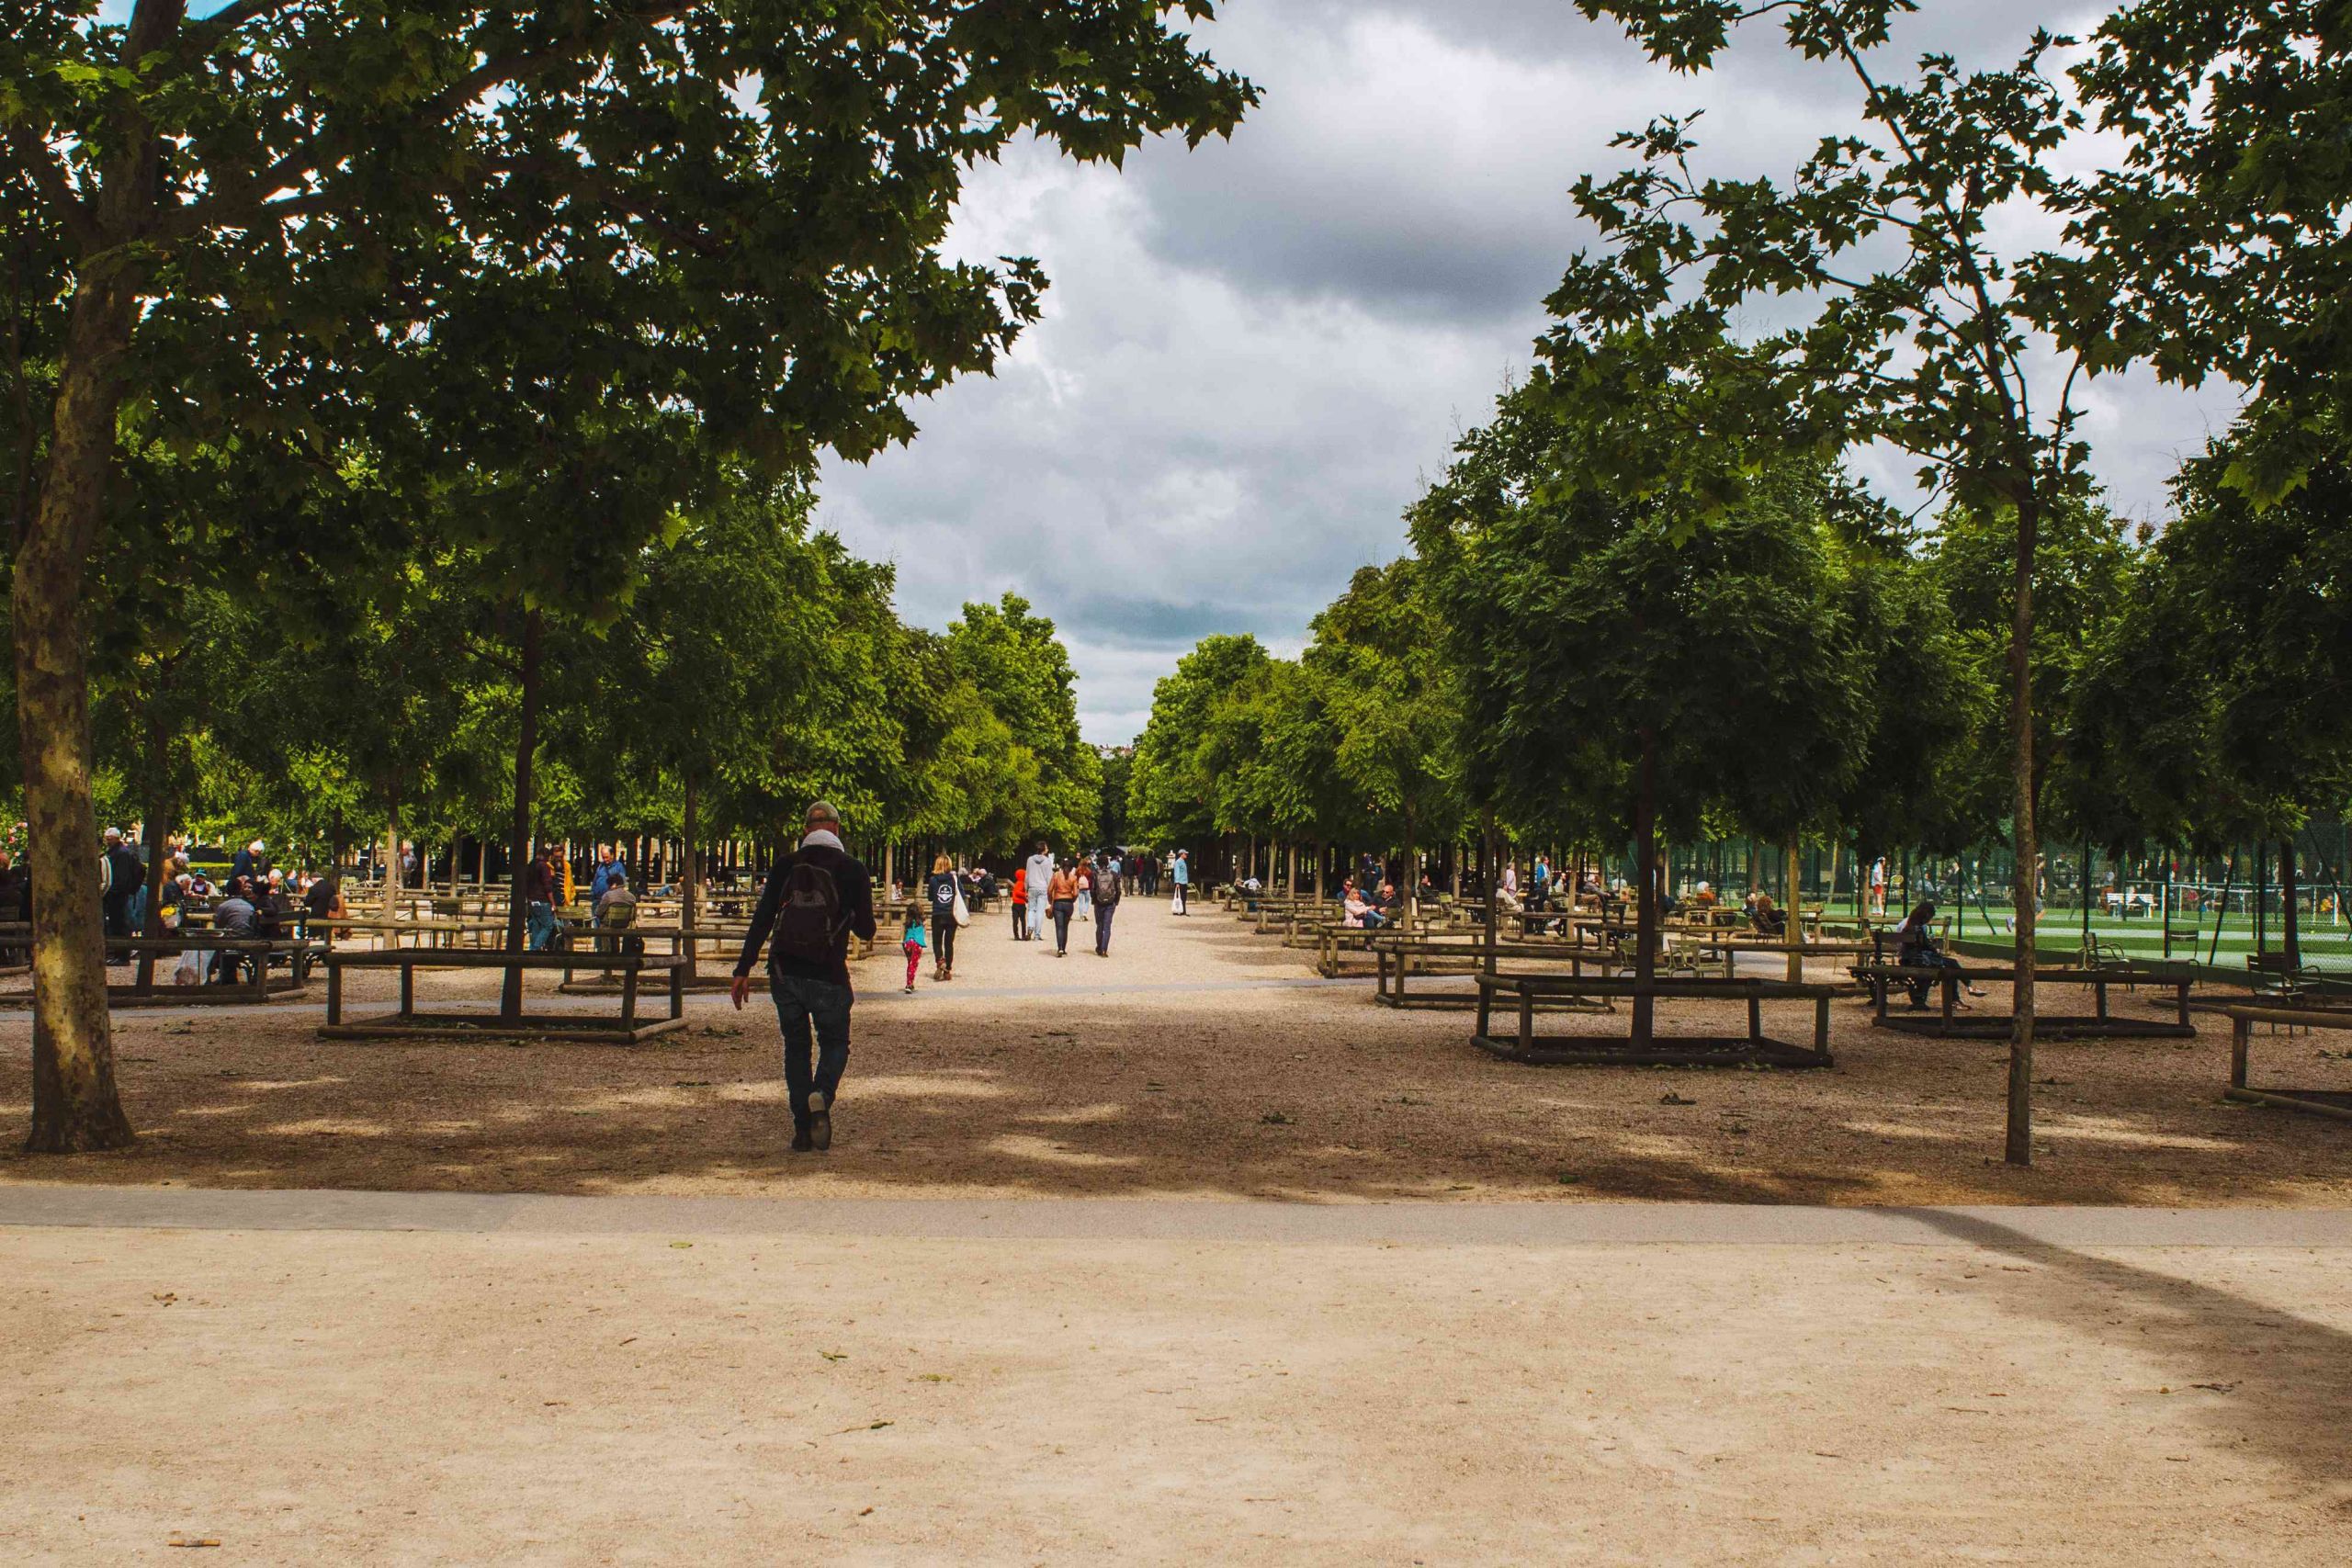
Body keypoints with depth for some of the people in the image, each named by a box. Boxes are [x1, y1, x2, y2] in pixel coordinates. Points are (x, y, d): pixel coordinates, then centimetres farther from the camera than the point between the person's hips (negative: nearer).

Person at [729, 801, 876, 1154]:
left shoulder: (784, 866, 2)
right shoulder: (852, 870, -2)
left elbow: (761, 920, -2)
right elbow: (866, 930, 0)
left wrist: (743, 970, -2)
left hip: (785, 975, 2)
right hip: (829, 978, -2)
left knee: (796, 1047, 15)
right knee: (835, 1043, 16)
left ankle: (802, 1130, 11)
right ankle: (822, 1095, -15)